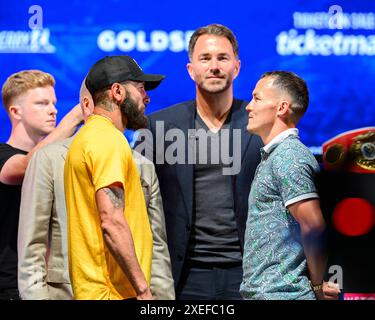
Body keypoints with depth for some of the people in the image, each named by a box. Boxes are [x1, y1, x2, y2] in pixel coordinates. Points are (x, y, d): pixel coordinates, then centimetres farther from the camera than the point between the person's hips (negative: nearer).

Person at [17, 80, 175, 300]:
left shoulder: (144, 167, 12)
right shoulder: (50, 159, 1)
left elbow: (157, 248, 9)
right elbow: (32, 246, -2)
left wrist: (163, 296, 0)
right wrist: (36, 295, -10)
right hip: (67, 293, -3)